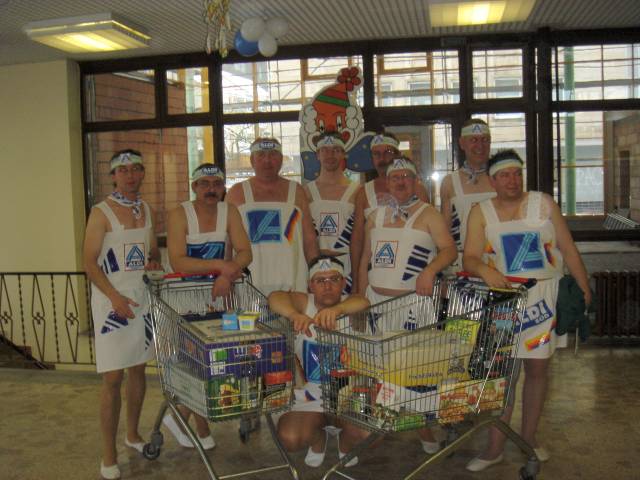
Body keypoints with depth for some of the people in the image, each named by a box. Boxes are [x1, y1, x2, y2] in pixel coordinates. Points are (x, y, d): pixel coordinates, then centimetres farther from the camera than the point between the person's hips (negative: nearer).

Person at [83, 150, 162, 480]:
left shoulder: (147, 211, 10)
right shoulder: (101, 213, -8)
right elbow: (90, 263, -11)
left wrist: (154, 261, -2)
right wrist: (115, 297, -21)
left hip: (142, 297, 6)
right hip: (112, 299, -6)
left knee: (138, 369, 15)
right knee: (113, 378, -5)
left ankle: (133, 434, 34)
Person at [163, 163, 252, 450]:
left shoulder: (230, 212, 1)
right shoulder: (180, 215, -10)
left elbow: (245, 252, -8)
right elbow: (177, 262, -20)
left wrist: (227, 275, -26)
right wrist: (220, 265, -27)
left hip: (220, 294, 4)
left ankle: (179, 417, 22)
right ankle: (202, 432, 17)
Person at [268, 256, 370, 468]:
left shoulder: (349, 305, -8)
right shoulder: (304, 303, -6)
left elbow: (363, 303, -34)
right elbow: (275, 297, -28)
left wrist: (337, 309, -57)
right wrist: (294, 314, -51)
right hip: (309, 395, 1)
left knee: (365, 434, -26)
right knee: (290, 439, -23)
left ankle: (345, 443, 16)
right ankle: (319, 438, 17)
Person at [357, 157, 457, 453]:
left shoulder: (428, 215, 0)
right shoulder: (375, 217, 15)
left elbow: (449, 250, -10)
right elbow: (365, 260, 18)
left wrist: (430, 270, -28)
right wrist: (361, 297, 13)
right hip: (376, 300, 5)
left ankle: (424, 426, 10)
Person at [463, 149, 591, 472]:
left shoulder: (543, 203, 1)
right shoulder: (481, 212, 0)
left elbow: (568, 248, 3)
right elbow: (469, 258, -7)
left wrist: (583, 287, -1)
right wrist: (484, 270, -29)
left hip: (544, 296, 1)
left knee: (537, 369, 9)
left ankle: (528, 437, 26)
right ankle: (495, 448, 9)